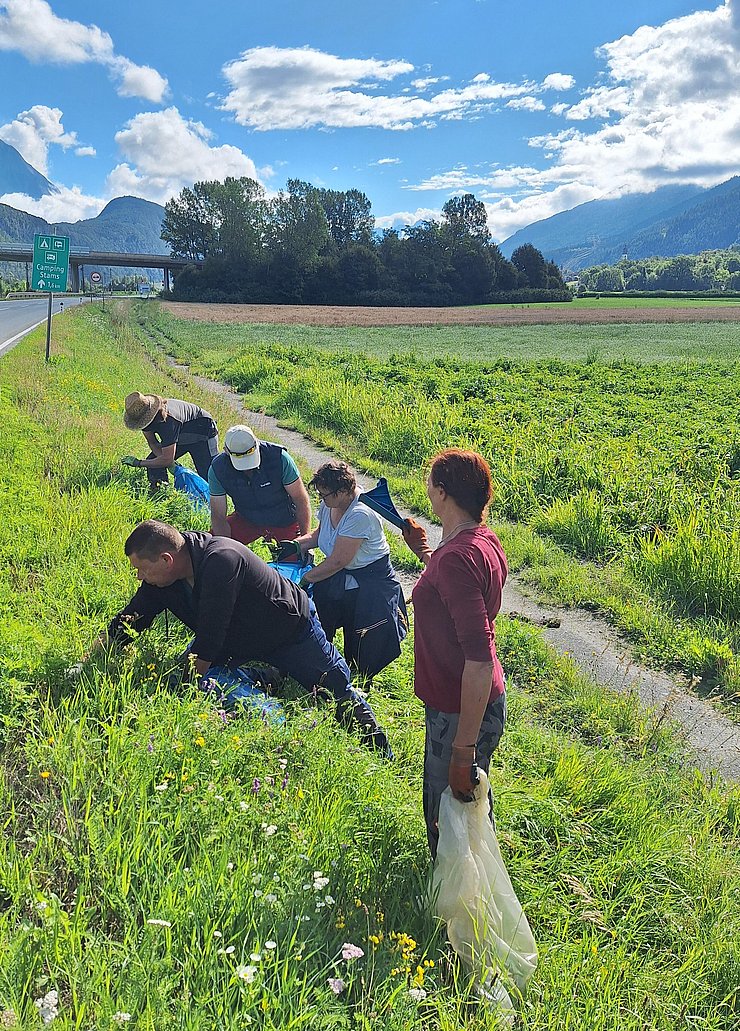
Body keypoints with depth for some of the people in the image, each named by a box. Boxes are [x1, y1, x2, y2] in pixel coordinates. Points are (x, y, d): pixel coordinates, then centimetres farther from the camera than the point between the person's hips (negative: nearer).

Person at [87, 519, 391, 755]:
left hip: (291, 631, -7)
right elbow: (127, 622, -8)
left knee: (336, 686, -3)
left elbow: (209, 637, -38)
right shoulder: (162, 575, -17)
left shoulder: (221, 559, -40)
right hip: (237, 641, 7)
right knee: (181, 672, 3)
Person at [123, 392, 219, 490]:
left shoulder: (168, 420, -42)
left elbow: (167, 459, -38)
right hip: (181, 436, 7)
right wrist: (170, 462, -25)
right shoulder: (142, 415, -20)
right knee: (153, 463, -6)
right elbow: (152, 442, -8)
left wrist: (138, 463, -29)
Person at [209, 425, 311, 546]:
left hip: (284, 521, -2)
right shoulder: (218, 469, -20)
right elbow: (218, 516, -14)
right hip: (245, 520, 2)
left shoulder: (279, 457, -27)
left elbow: (301, 499, -18)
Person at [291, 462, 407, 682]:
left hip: (371, 583, -7)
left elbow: (338, 561, -28)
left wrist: (305, 578, -20)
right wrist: (296, 545, -2)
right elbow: (319, 534, 16)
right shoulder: (329, 505, -4)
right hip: (338, 578, 8)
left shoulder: (359, 515, -30)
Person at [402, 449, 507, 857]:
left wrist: (464, 750, -29)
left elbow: (479, 660, -33)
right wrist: (426, 553, 13)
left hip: (462, 713, -11)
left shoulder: (457, 557, -29)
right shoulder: (484, 540, 2)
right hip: (464, 703, 11)